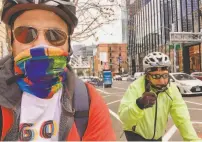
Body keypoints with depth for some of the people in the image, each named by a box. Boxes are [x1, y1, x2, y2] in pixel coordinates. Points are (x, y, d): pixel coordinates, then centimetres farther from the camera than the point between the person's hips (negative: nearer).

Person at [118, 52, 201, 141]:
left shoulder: (172, 89, -15)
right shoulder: (136, 87, -26)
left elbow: (182, 119, -18)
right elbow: (124, 117, -36)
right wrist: (139, 105, -54)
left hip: (156, 136, 5)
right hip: (136, 134, -4)